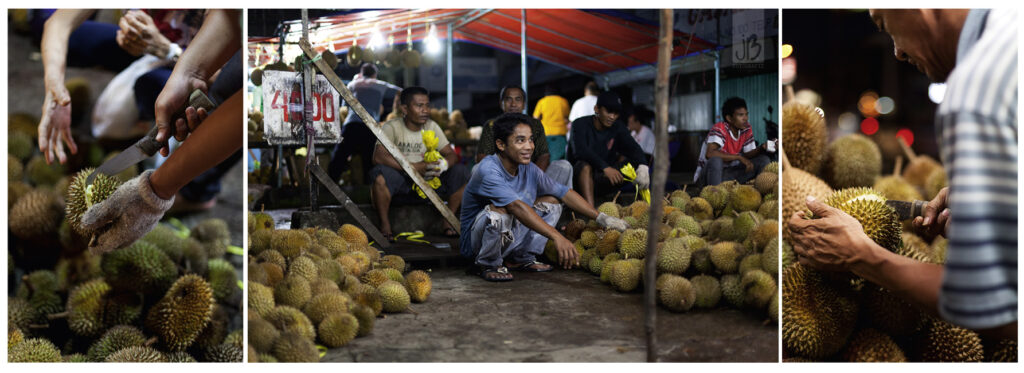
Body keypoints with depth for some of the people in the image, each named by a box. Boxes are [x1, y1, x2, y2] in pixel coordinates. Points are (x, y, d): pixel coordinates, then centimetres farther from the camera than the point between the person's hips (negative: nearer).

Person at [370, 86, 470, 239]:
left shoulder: (432, 127, 2)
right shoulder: (392, 127, -11)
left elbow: (452, 155, -2)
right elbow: (378, 157, -26)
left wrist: (440, 165, -28)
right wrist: (414, 167, -34)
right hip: (399, 179, -4)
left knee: (461, 172, -16)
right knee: (380, 173, -37)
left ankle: (449, 222, -4)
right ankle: (385, 224, -18)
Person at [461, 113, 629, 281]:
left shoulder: (529, 170, -2)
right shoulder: (488, 170, -26)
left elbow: (564, 193, 4)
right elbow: (517, 206, -37)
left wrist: (601, 217, -4)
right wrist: (557, 237, -44)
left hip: (507, 238, 7)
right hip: (475, 241, -7)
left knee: (550, 201, 3)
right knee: (499, 209, -36)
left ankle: (522, 258, 5)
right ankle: (487, 265, -12)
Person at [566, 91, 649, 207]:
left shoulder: (618, 128, 4)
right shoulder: (581, 124, -8)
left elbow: (633, 147, -15)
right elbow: (581, 150, -27)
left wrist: (642, 166, -39)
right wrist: (605, 167, -42)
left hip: (604, 180, 5)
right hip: (580, 176, -5)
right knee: (585, 165, -37)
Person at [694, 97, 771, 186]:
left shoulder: (746, 128, -1)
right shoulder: (719, 128, -21)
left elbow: (747, 155, 3)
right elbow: (709, 154, -35)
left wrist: (761, 148, -18)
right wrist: (739, 157, -32)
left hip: (731, 171, 6)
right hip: (712, 172, -6)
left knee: (764, 160, -7)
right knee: (716, 160, -38)